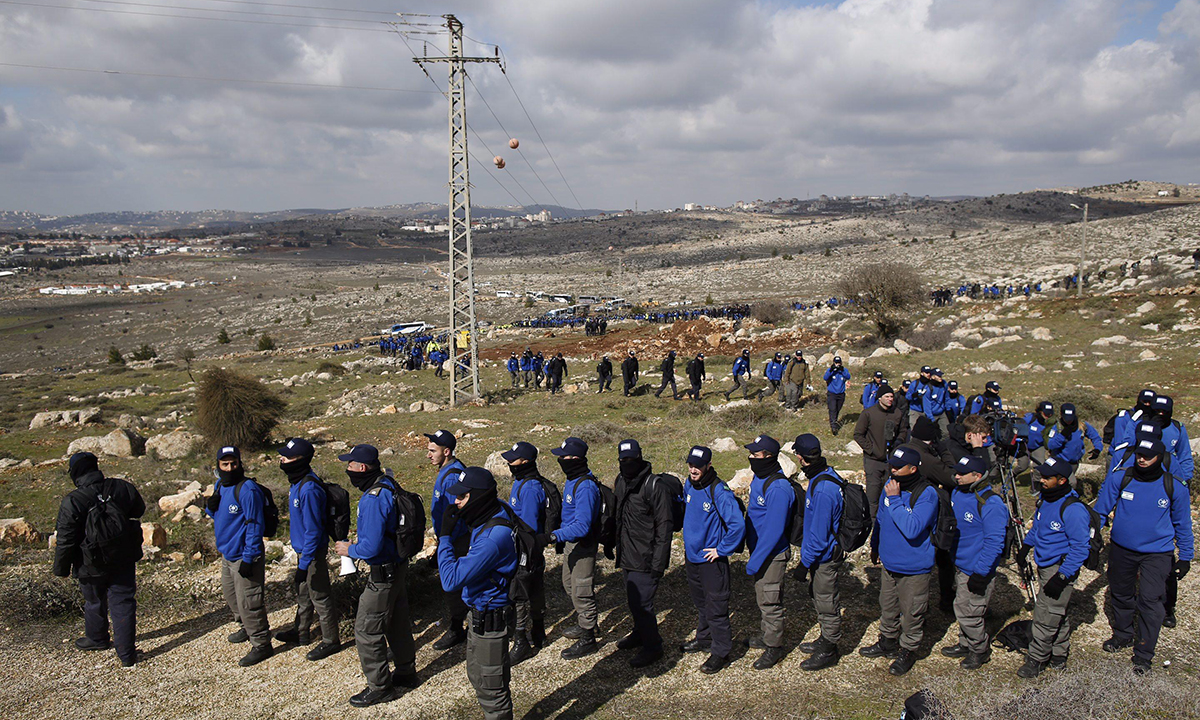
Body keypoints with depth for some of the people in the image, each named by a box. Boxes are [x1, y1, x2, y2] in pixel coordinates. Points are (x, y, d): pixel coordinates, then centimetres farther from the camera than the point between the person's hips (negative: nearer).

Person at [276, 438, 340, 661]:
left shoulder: (309, 488, -28)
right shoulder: (296, 482, 4)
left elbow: (313, 530, -26)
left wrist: (304, 564, -24)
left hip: (313, 551, -10)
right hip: (302, 549, 10)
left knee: (319, 596, 3)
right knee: (303, 591, 24)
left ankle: (331, 640, 18)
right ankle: (301, 632, 42)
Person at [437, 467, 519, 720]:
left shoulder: (492, 538, -34)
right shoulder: (499, 512, -4)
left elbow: (451, 580, -33)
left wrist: (445, 536, -26)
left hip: (489, 619, -10)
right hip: (480, 613, 10)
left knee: (491, 689, 6)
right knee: (477, 677, 27)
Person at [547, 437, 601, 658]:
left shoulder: (585, 487, -27)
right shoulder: (571, 480, 4)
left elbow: (582, 526, -31)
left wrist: (557, 535, -34)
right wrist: (560, 536, 19)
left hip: (583, 545, -10)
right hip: (570, 542, 10)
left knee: (581, 590, 0)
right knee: (569, 584, 23)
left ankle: (588, 639, 13)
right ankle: (584, 624, 41)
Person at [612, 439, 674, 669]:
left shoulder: (654, 485, -15)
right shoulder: (620, 482, 8)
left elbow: (664, 526, -15)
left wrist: (658, 562, -17)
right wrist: (616, 544, 19)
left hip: (645, 558, -7)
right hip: (627, 555, 8)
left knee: (641, 601, -7)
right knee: (633, 598, 19)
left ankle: (652, 646, 8)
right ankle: (640, 633, 39)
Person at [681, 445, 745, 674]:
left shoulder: (719, 491, -22)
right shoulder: (689, 485, 2)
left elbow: (738, 524, -27)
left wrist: (722, 550, -19)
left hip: (712, 560, -8)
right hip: (692, 556, 8)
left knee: (715, 607, 0)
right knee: (700, 603, 23)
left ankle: (721, 652, 12)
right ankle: (704, 639, 40)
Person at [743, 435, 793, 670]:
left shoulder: (778, 487, -27)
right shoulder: (759, 478, 2)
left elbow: (774, 530, -27)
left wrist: (755, 561, -23)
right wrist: (753, 555, 13)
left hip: (773, 554, -9)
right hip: (759, 547, 9)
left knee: (769, 600, 5)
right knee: (761, 596, 22)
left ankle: (774, 647, 20)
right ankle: (768, 635, 40)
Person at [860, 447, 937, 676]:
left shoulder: (926, 494, -22)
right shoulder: (891, 485, -2)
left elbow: (912, 529, -33)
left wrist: (895, 499, -30)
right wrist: (875, 546, 22)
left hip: (914, 568, -6)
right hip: (889, 563, 6)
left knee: (911, 612, 9)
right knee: (887, 607, 22)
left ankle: (908, 650, 29)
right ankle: (887, 642, 42)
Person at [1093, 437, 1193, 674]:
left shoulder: (1174, 487, -8)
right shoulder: (1118, 479, -9)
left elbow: (1182, 524, 5)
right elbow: (1100, 511, 2)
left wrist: (1185, 557, 6)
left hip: (1157, 554, -2)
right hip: (1122, 550, 2)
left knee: (1149, 601, -7)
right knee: (1121, 595, 16)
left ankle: (1144, 654, 6)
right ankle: (1122, 635, 41)